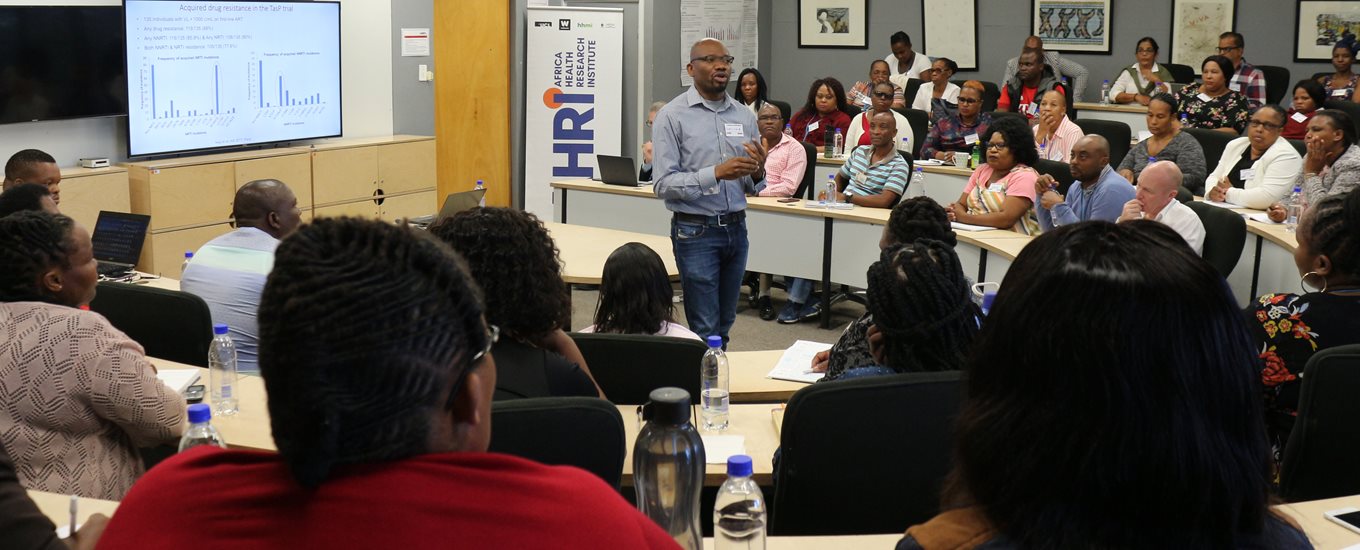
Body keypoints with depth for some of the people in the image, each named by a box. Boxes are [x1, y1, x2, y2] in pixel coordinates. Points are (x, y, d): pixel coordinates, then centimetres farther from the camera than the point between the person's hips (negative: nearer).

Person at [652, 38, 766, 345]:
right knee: (705, 332, -3)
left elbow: (752, 188, 13)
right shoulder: (673, 116, -6)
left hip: (736, 228, 5)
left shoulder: (744, 117, 8)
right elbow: (665, 185, -14)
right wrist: (716, 173, -24)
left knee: (724, 327, 14)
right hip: (696, 231, -5)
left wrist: (757, 172, -11)